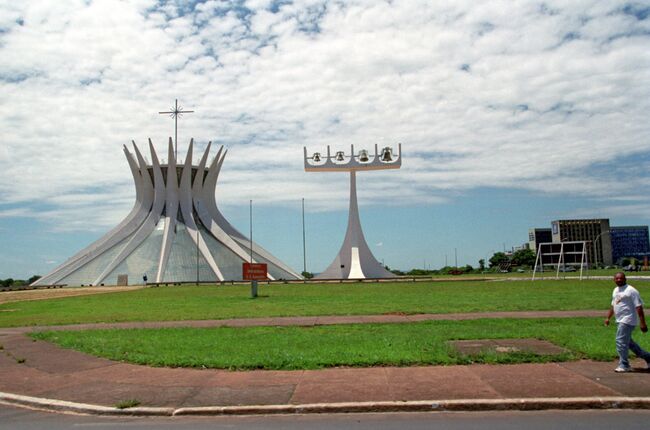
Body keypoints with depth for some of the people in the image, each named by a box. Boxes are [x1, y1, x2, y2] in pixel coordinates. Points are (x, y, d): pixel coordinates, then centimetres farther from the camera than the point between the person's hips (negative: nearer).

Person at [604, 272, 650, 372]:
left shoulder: (631, 290, -13)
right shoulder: (615, 290, 14)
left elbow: (639, 307, -16)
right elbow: (613, 305, 24)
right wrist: (608, 318, 21)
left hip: (628, 320, -9)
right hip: (620, 320, 9)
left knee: (621, 341, -10)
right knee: (628, 342, 17)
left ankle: (624, 365, 0)